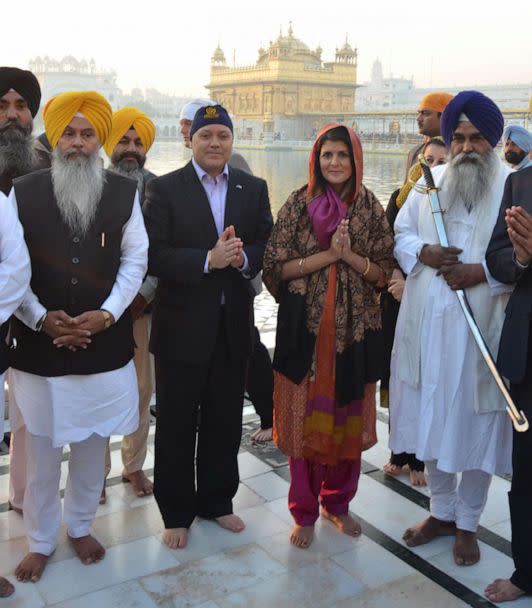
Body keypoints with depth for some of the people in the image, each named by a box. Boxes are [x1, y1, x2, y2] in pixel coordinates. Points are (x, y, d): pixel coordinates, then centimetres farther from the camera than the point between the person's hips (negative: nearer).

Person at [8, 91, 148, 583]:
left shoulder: (124, 192, 0)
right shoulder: (24, 192, -1)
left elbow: (135, 260, 1)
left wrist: (106, 313, -11)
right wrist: (41, 318, -13)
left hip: (104, 343, 1)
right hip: (39, 344, -1)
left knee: (93, 445, 15)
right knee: (41, 449, 11)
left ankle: (81, 526, 37)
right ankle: (40, 540, 31)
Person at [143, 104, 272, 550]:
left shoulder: (254, 188, 8)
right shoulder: (164, 189, -4)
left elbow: (267, 244, 3)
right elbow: (154, 255, -13)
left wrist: (243, 257, -18)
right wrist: (208, 259, -23)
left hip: (234, 325, 3)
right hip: (181, 326, -3)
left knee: (225, 421, 15)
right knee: (176, 425, 9)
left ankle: (217, 500, 35)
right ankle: (177, 512, 26)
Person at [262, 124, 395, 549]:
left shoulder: (371, 208, 3)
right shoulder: (298, 205, -1)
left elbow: (385, 272, 2)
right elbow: (276, 266, -6)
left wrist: (349, 255, -14)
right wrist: (326, 255, -15)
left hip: (355, 326, 2)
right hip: (306, 326, -1)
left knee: (347, 415, 10)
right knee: (305, 414, 4)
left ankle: (337, 502, 30)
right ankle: (305, 512, 20)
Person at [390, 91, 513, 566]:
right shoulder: (428, 181, 10)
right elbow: (400, 234, 12)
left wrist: (481, 272, -20)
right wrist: (424, 252, -8)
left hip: (482, 328, -3)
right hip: (427, 323, 4)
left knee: (476, 423, 6)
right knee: (432, 417, 12)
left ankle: (467, 522, 26)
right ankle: (442, 511, 32)